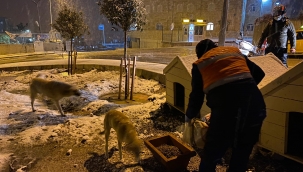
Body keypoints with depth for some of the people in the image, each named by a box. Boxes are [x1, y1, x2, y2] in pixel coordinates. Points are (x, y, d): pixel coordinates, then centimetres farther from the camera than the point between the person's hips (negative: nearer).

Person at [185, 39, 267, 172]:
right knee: (242, 153, 25)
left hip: (226, 109, -4)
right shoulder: (235, 51, 23)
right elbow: (259, 73, 24)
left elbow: (197, 95, 14)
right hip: (255, 104, 5)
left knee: (211, 154, 17)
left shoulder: (200, 64, 14)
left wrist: (189, 115, 30)